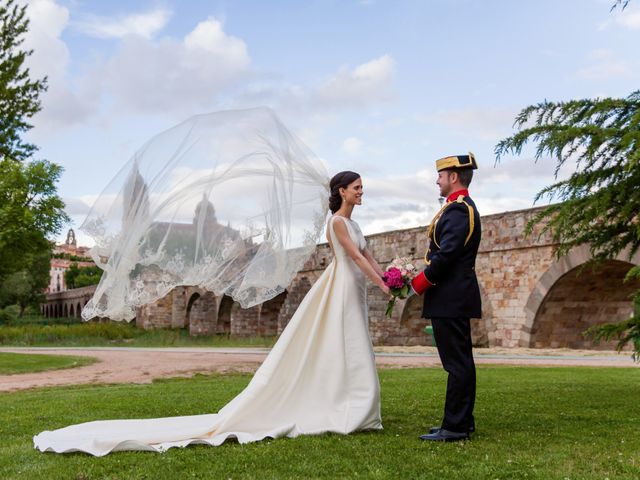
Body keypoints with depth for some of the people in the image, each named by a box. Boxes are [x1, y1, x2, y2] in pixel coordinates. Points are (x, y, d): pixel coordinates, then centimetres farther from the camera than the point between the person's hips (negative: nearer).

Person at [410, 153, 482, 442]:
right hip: (456, 297, 11)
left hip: (450, 298, -11)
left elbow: (446, 253, -22)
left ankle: (454, 427, -2)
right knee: (461, 362, 14)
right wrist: (427, 279, 9)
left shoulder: (459, 208, -14)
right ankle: (463, 421, 22)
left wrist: (421, 282, -12)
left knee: (456, 363, -6)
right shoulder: (463, 207, 19)